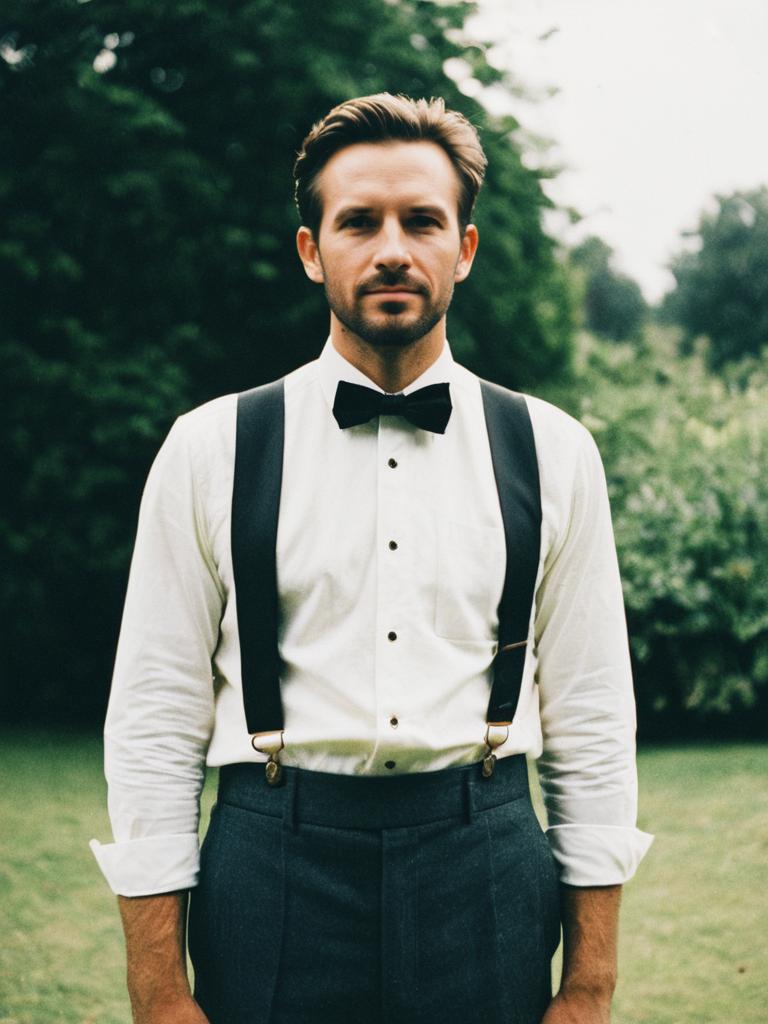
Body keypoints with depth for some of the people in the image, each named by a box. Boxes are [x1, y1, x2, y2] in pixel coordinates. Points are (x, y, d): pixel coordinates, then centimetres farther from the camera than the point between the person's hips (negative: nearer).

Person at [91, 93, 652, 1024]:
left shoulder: (552, 454, 6)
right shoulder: (210, 450, 2)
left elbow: (592, 724, 7)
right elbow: (152, 724, 1)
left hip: (485, 883, 1)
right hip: (274, 873, -1)